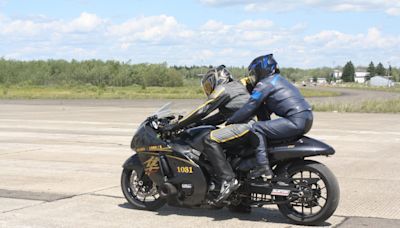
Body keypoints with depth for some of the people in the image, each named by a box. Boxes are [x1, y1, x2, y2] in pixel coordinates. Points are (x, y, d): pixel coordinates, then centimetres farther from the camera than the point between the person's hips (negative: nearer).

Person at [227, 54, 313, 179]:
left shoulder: (265, 84, -3)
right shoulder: (278, 80, 26)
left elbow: (249, 108, -8)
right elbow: (265, 109, 30)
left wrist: (230, 121, 3)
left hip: (297, 120, -10)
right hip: (306, 118, 10)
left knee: (257, 128, -8)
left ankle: (263, 166, -16)